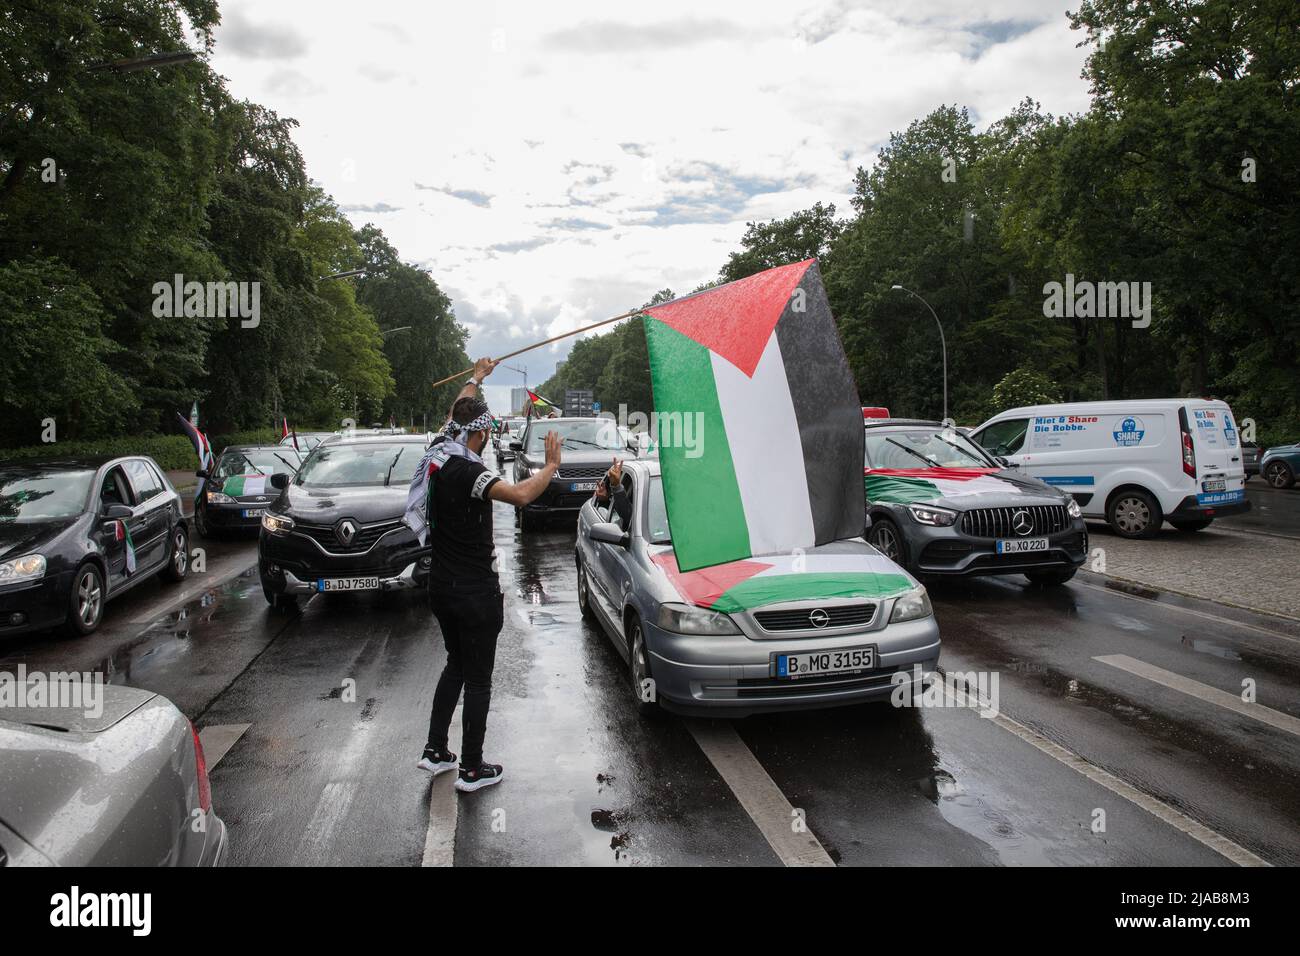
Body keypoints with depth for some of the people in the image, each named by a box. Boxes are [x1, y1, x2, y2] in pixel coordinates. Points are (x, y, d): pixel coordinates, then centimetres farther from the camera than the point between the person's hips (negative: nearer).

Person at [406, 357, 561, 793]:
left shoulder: (437, 457, 1)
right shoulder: (468, 471, -23)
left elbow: (456, 416, 21)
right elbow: (520, 495, -39)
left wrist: (477, 377, 35)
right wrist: (551, 465, -22)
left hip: (441, 587, 9)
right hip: (475, 592, -9)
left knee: (456, 664, 24)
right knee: (478, 679, 5)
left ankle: (435, 751, 28)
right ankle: (472, 769, 15)